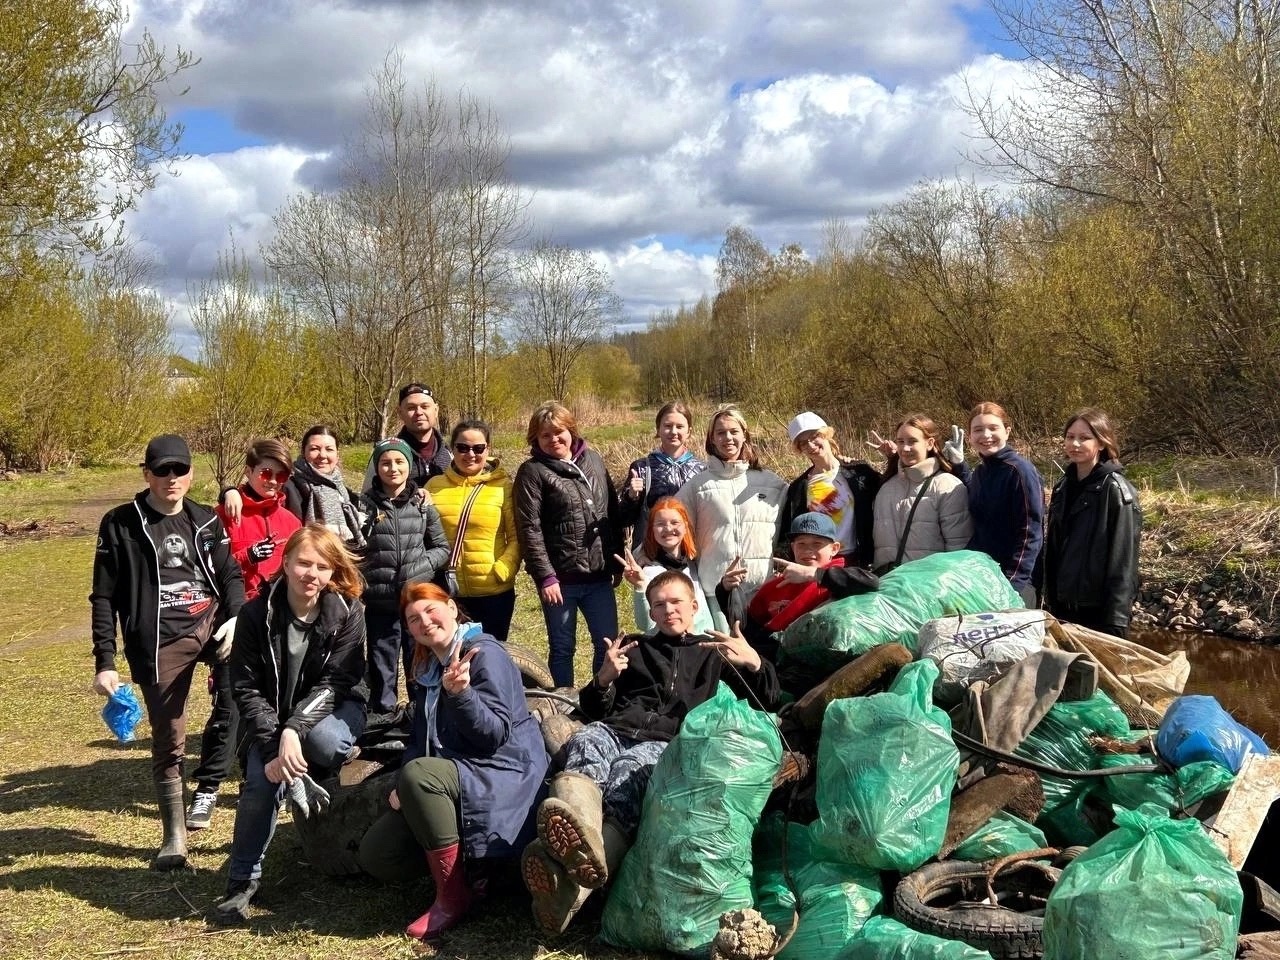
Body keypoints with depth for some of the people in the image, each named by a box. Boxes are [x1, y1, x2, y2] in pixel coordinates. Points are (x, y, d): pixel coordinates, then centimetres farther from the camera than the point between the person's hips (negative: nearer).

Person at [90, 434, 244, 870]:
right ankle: (174, 837, 16)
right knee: (168, 742, 1)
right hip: (160, 643, -2)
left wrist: (236, 618, -11)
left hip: (211, 621, 3)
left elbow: (230, 575, 10)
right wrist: (104, 663, -4)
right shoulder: (121, 524, 2)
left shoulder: (206, 521, 10)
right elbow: (104, 598, 2)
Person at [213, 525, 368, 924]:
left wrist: (294, 731, -33)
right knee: (262, 780, -24)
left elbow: (334, 682, -19)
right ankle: (243, 880, -5)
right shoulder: (257, 614, -14)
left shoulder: (347, 612, -16)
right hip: (272, 715, 1)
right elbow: (246, 688, -12)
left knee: (323, 741, -35)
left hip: (332, 708, -1)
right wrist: (274, 744, -25)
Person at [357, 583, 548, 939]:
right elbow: (420, 738, 15)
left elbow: (496, 735, -20)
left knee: (418, 773, -36)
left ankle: (453, 895, -23)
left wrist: (460, 693, -36)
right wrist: (402, 787, -2)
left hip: (501, 774, -8)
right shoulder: (428, 668, 13)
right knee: (375, 855, -4)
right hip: (451, 777, 8)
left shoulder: (485, 654, -13)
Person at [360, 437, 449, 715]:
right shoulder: (366, 504, 0)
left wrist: (420, 567, -10)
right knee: (382, 667, 8)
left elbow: (442, 548, 6)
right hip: (380, 602, 0)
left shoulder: (423, 503, 2)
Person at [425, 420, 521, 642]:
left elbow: (517, 537, -3)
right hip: (445, 593, 2)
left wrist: (502, 571, -15)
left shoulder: (503, 487, -1)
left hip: (493, 593, -2)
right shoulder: (435, 486, 5)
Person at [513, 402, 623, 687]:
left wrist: (617, 563, 10)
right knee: (562, 649, 8)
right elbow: (529, 530, -10)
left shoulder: (594, 460, 9)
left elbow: (612, 514, 12)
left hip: (599, 576, 4)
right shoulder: (533, 471, -5)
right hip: (560, 579, -4)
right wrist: (545, 577, -15)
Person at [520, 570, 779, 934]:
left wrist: (755, 663, 1)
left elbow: (766, 702, 21)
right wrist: (603, 679, 7)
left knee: (625, 774, -40)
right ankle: (576, 834, -71)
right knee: (584, 744, -38)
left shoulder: (714, 651, 30)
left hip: (667, 742, -2)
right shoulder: (633, 646, 36)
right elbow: (592, 710, 30)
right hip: (612, 729, 3)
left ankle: (568, 885, -67)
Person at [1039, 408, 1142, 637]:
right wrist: (1050, 602, 13)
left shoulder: (1115, 490, -11)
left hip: (1098, 610, -7)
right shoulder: (1063, 487, 10)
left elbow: (1123, 562, -15)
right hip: (1063, 607, 7)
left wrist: (1116, 621, -18)